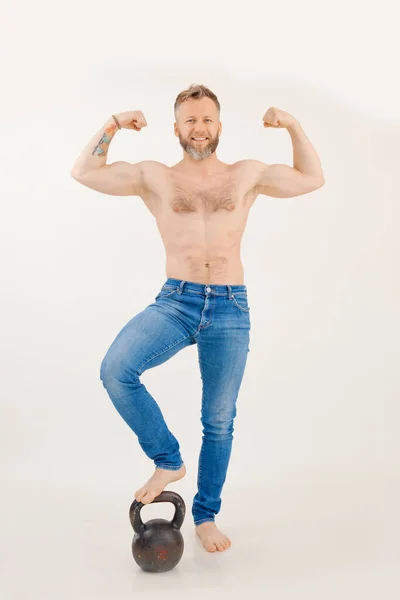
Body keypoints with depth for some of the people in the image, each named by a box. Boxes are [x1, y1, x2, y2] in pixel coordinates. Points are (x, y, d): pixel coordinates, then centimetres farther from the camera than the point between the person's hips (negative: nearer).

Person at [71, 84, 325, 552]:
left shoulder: (247, 175, 12)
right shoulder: (154, 176, 9)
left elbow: (313, 179, 19)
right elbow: (84, 172, 9)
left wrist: (293, 126, 10)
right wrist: (113, 125, 3)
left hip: (230, 309, 1)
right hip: (175, 302, 0)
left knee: (219, 422, 6)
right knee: (115, 370, -26)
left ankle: (205, 516, 27)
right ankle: (167, 461, -2)